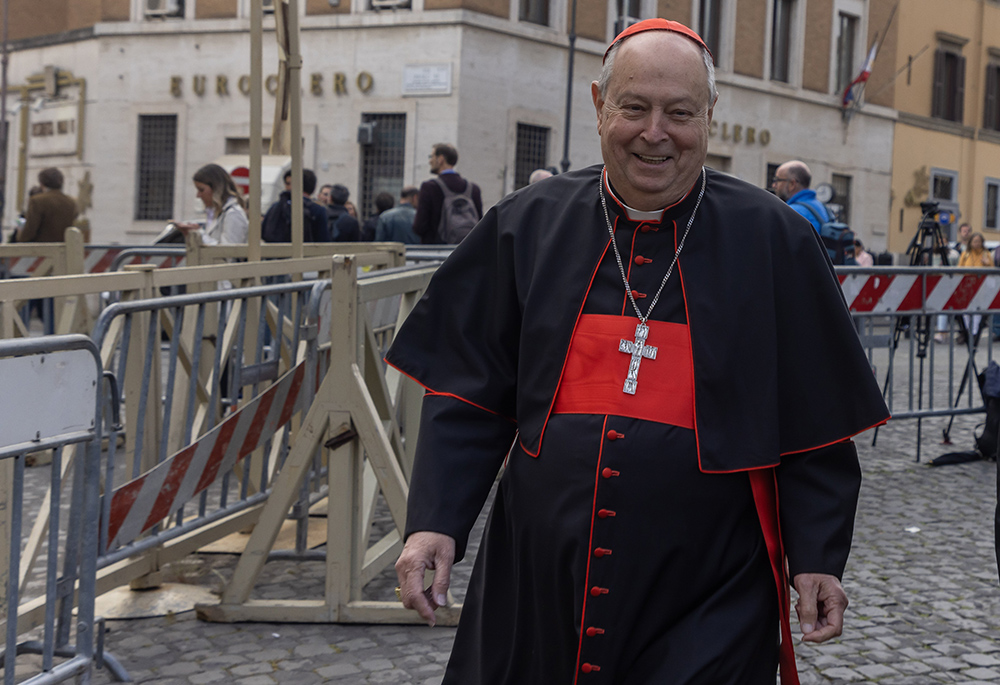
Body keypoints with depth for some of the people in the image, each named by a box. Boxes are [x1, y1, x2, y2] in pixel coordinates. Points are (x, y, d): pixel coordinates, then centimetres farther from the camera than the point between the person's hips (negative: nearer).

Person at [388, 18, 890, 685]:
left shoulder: (774, 242, -2)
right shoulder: (528, 226, 2)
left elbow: (817, 424, 1)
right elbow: (470, 395, 4)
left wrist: (817, 557, -5)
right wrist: (435, 521, -6)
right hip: (537, 588, 2)